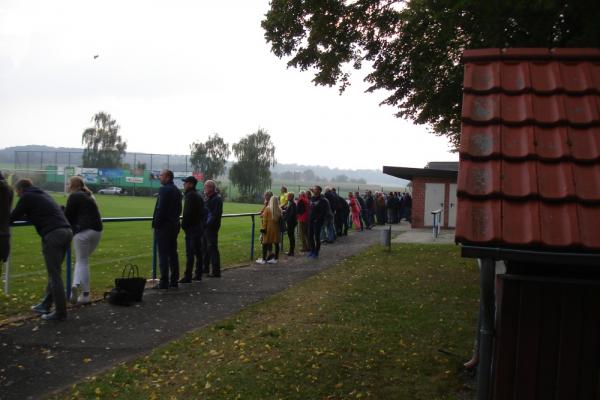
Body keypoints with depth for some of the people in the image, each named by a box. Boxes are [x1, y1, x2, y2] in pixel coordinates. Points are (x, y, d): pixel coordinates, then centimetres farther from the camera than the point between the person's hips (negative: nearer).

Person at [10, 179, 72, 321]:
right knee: (54, 272, 16)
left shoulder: (27, 197, 5)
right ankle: (46, 304, 25)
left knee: (54, 275, -4)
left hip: (53, 234, -8)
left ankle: (60, 313, -2)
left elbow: (13, 217, 9)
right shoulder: (43, 194, 28)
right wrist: (25, 215, 44)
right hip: (67, 231, 8)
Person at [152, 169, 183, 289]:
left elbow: (160, 209, -18)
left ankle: (164, 282, -4)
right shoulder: (177, 190, 13)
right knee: (173, 253, 11)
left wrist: (155, 224, -12)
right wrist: (175, 220, 17)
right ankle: (174, 281, 16)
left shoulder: (164, 190, -14)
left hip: (163, 226, -9)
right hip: (174, 225, 9)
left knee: (163, 254, -6)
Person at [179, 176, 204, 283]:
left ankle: (188, 276, -9)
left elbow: (187, 213, -19)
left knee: (190, 253, -9)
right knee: (198, 251, 13)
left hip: (191, 228, -10)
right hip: (199, 227, 10)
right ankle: (198, 274, 20)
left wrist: (183, 225, -11)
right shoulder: (198, 196, 16)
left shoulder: (190, 196, -14)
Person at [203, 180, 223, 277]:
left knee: (212, 248, -7)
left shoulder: (217, 199, -13)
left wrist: (208, 223, -21)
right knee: (205, 247, 17)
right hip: (204, 226, 9)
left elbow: (216, 214, -20)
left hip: (211, 227, -9)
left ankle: (216, 271, -2)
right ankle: (205, 267, 30)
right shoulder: (206, 198, 15)